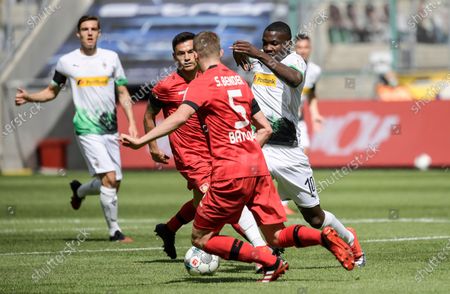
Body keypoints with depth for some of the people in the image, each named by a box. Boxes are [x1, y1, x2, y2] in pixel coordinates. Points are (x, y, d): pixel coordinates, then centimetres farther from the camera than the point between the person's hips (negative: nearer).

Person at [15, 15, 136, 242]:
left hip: (111, 129, 4)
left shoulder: (111, 58, 7)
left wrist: (131, 123, 1)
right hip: (87, 128, -4)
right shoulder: (67, 62, 1)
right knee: (109, 177, -18)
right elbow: (52, 91, 15)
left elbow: (123, 94, 11)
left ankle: (79, 191, 36)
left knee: (114, 184, 6)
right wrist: (29, 98, -3)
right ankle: (114, 230, -8)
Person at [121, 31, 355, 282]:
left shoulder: (202, 84, -4)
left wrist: (141, 141, -25)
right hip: (258, 166, 7)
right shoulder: (239, 80, 18)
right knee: (276, 236, 14)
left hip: (230, 172, -7)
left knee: (201, 238, 3)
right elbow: (265, 127, 20)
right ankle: (326, 237, -9)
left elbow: (180, 117, -22)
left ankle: (270, 262, -10)